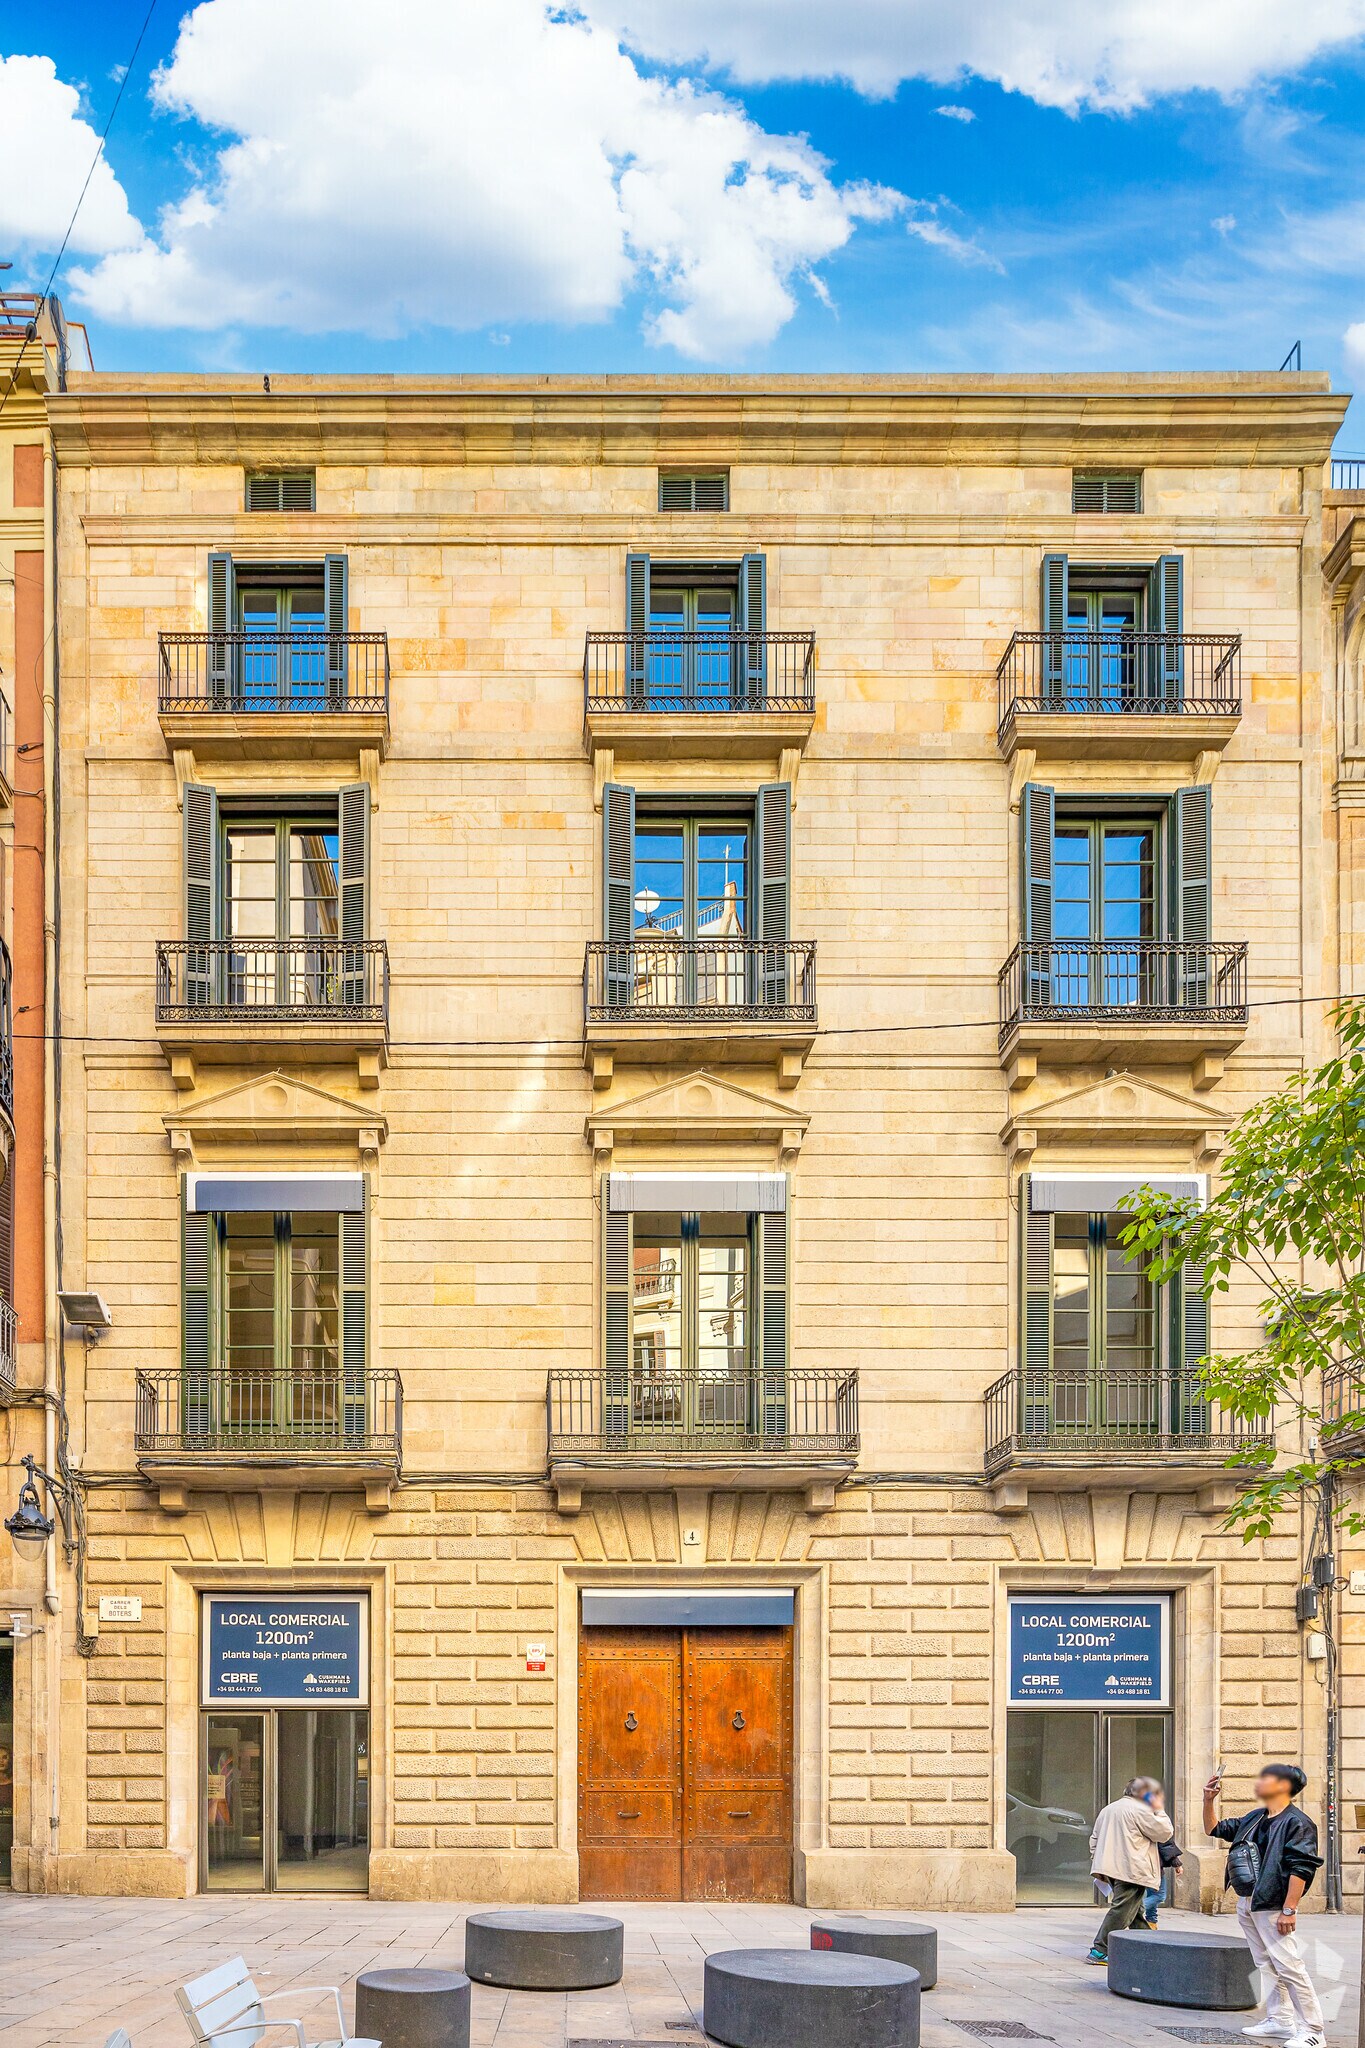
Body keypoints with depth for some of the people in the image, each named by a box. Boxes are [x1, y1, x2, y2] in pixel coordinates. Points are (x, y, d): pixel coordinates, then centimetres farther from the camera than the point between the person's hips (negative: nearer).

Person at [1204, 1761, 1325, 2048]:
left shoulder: (1297, 1823, -12)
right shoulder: (1254, 1818, 14)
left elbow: (1300, 1869, -18)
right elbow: (1214, 1829, 25)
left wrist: (1289, 1910, -23)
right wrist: (1209, 1801, 9)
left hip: (1273, 1906, -9)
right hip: (1246, 1903, 9)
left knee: (1289, 1966, -10)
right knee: (1268, 1966, 14)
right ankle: (1280, 2021, 22)